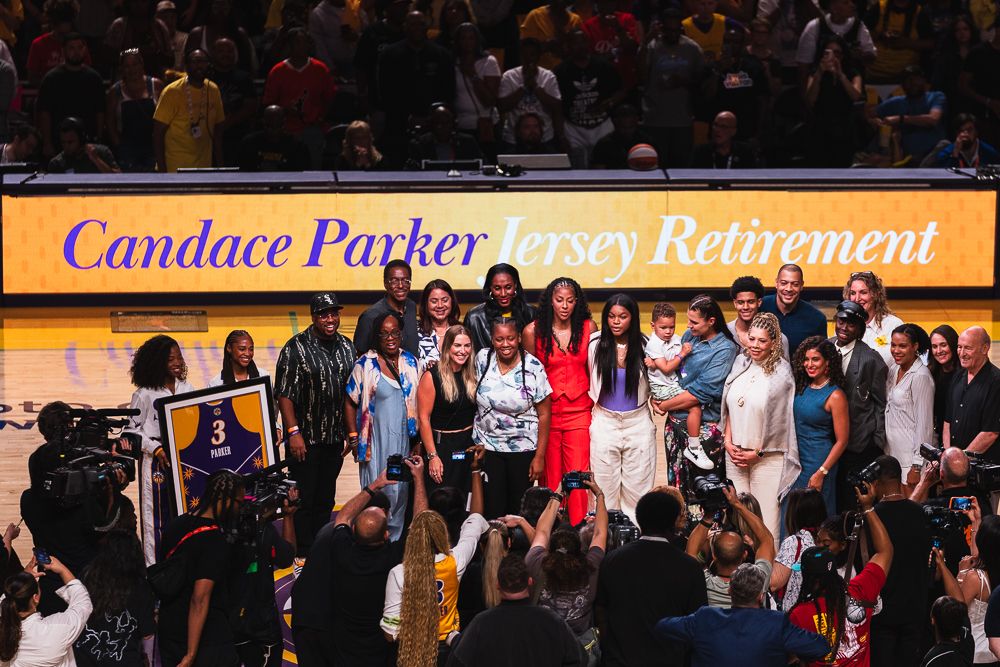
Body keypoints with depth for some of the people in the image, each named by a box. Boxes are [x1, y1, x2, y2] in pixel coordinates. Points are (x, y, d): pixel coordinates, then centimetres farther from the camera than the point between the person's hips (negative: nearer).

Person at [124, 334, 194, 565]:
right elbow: (131, 429, -6)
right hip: (156, 461, -5)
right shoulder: (145, 394, -8)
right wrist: (155, 449, -15)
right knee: (156, 514, 0)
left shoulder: (187, 389, 7)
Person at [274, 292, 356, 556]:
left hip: (334, 439, 5)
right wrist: (293, 432, -18)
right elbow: (284, 394, -12)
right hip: (305, 440, -5)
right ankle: (304, 556, 2)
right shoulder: (296, 348, -10)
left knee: (325, 500, 11)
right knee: (303, 501, -3)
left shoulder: (346, 347, 8)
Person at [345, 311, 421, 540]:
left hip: (403, 438, 4)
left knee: (400, 491, 9)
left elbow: (417, 400, 14)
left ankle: (395, 539, 21)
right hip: (376, 440, -4)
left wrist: (417, 436, 11)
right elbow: (350, 401, -2)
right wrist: (353, 436, -6)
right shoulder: (365, 364, -6)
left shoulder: (411, 362, 7)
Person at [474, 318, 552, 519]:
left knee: (520, 511, 0)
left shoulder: (533, 368, -9)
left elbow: (544, 414, -6)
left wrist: (539, 457, -9)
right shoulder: (482, 359, -1)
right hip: (487, 447, 2)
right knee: (492, 510, -2)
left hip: (523, 449, -2)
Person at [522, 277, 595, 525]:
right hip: (546, 413, 0)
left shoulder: (588, 328, 2)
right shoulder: (533, 331, -1)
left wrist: (596, 404, 9)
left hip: (579, 412, 0)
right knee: (550, 478, 2)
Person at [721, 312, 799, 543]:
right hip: (736, 455, 5)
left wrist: (757, 452, -8)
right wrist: (728, 442, 3)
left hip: (767, 457, -5)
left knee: (766, 517, -6)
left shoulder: (781, 373, -7)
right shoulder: (741, 366, 10)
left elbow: (779, 420, -8)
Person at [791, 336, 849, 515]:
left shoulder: (835, 396, -13)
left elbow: (841, 441, -12)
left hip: (818, 461, -6)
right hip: (795, 459, 6)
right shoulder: (801, 387, 6)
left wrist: (821, 473, -15)